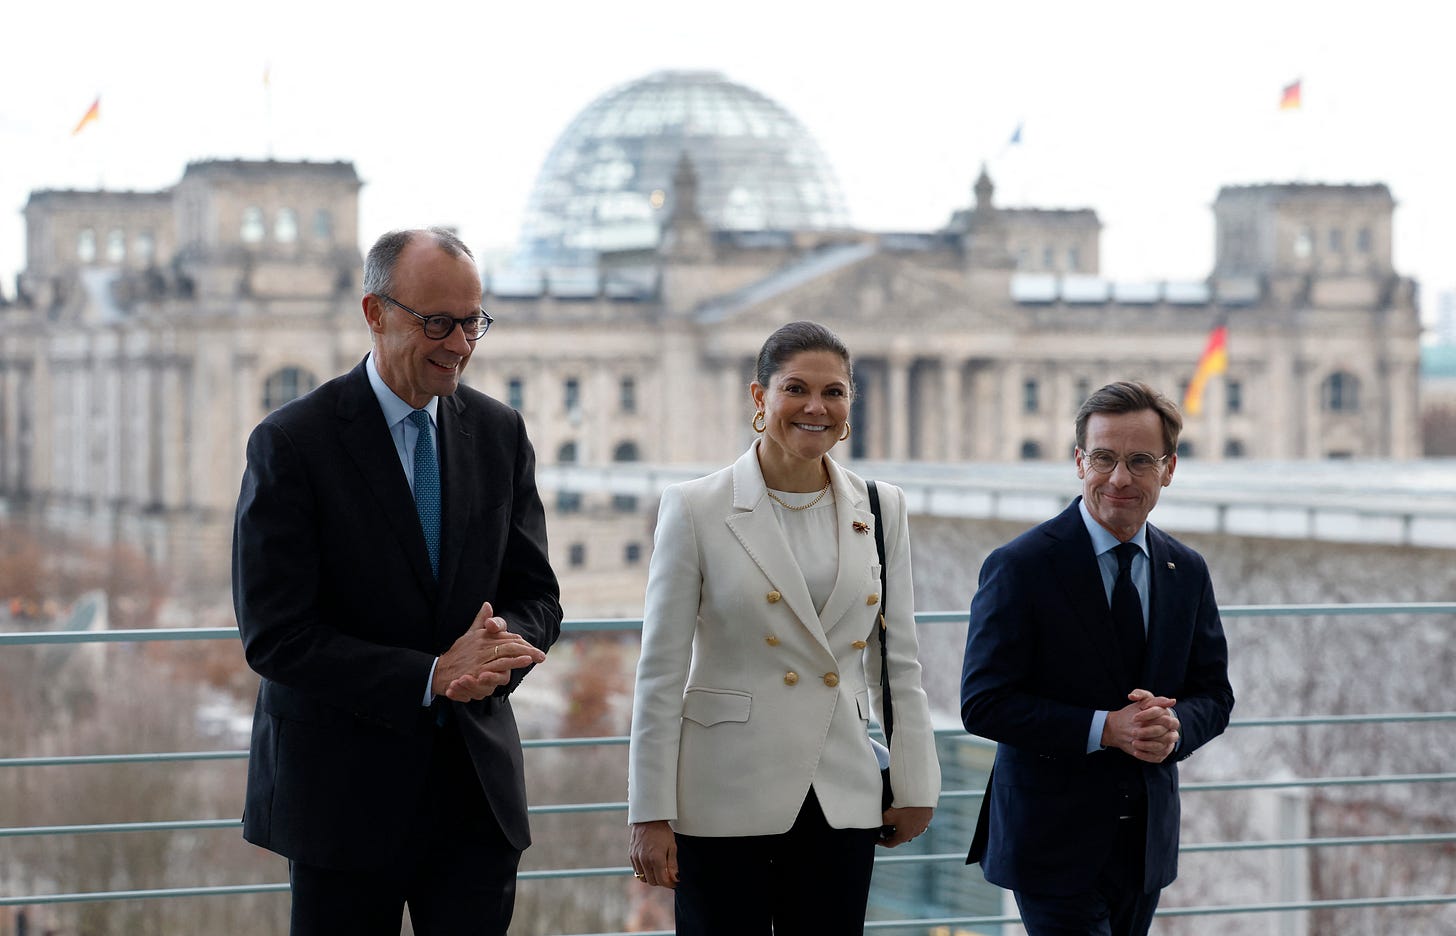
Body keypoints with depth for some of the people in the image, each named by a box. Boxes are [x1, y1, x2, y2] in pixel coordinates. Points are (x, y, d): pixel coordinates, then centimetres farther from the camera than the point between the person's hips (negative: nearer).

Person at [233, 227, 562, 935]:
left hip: (478, 789, 4)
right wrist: (428, 677, -22)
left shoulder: (500, 433, 7)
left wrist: (499, 645, -16)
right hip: (343, 791, -4)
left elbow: (535, 594, 9)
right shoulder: (291, 443, -9)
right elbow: (274, 635, -14)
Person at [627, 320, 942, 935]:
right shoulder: (696, 509, -4)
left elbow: (897, 661, 11)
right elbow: (661, 673, -4)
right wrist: (651, 814, -7)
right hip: (725, 800, -3)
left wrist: (914, 787, 9)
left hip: (841, 800, 3)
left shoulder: (880, 510, 7)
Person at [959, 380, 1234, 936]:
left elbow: (1213, 695, 10)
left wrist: (1175, 726, -13)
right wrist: (1102, 729, -23)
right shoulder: (1020, 567, -11)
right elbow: (983, 705, -14)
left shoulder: (1187, 572, 6)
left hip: (1147, 843, 6)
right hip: (1053, 844, -5)